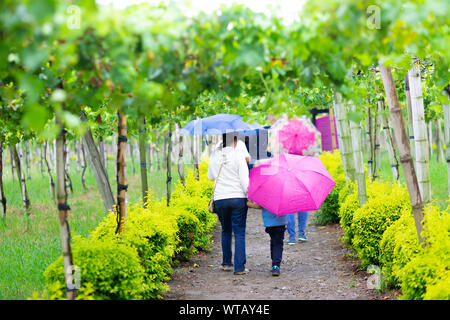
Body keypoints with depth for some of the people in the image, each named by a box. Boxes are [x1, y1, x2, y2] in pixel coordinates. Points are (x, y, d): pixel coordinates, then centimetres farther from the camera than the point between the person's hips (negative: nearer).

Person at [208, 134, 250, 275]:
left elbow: (210, 177, 16)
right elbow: (244, 179, -12)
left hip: (220, 199, 3)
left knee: (226, 230, 20)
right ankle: (239, 267, -3)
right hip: (238, 198, -3)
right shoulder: (238, 155, -8)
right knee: (239, 232, 1)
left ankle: (226, 263, 23)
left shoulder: (214, 155, 3)